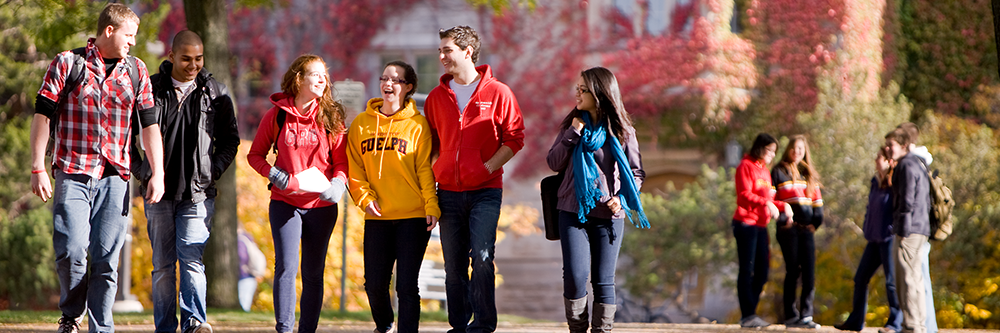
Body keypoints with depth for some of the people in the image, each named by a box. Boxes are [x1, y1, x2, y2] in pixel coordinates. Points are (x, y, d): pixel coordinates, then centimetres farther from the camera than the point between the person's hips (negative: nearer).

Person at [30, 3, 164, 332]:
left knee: (106, 258, -3)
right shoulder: (67, 64, 3)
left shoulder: (136, 71, 13)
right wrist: (38, 168, -4)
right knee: (72, 251, -13)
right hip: (73, 174, -3)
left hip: (114, 177, 3)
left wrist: (157, 173, 4)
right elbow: (42, 115, 2)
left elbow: (149, 124, 13)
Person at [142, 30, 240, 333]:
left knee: (191, 258, -14)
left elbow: (230, 140, 13)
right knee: (162, 264, 3)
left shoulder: (215, 93, 6)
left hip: (198, 193, -1)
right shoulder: (150, 89, 3)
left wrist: (213, 171, 0)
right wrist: (142, 169, 1)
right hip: (159, 192, 1)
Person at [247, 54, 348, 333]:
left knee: (313, 273, 5)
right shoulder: (277, 115, 0)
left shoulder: (331, 116, 2)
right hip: (285, 202, -1)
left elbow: (341, 159, 5)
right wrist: (273, 174, -9)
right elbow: (255, 154, 8)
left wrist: (337, 184, -15)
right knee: (286, 267, -13)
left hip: (321, 205, 1)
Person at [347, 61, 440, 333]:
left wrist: (432, 206, -10)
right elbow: (353, 167, 8)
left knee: (407, 285, -6)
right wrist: (364, 197, -6)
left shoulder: (417, 124, 1)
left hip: (413, 217, -3)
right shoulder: (361, 123, 9)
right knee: (374, 283, 5)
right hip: (377, 218, 3)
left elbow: (425, 168, -2)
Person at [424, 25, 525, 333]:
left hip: (485, 191, -4)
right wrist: (434, 171, 3)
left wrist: (489, 167, -10)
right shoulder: (437, 97, 10)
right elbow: (430, 142, 19)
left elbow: (514, 137, 0)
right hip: (449, 190, 4)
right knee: (453, 264, 5)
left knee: (482, 256, -15)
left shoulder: (497, 93, -1)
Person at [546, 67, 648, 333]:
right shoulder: (572, 125, 7)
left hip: (608, 215, -1)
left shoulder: (621, 131, 1)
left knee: (603, 281, 2)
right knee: (575, 276, -10)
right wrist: (572, 133, -7)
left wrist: (622, 199, -9)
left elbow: (637, 172, 6)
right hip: (573, 211, 1)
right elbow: (554, 164, 4)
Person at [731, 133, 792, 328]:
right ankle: (748, 315, -6)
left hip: (761, 226, 9)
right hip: (746, 223, -9)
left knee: (761, 273, 8)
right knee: (747, 271, -6)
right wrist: (766, 202, -26)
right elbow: (745, 195, -16)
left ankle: (750, 314, 14)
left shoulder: (764, 170, 21)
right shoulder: (746, 166, -5)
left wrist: (783, 205, 3)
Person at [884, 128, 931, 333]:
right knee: (915, 279, 12)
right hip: (921, 229, 10)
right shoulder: (918, 164, 20)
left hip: (909, 231, -10)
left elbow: (907, 200, -17)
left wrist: (903, 230, -18)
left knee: (908, 279, -9)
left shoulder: (907, 166, -10)